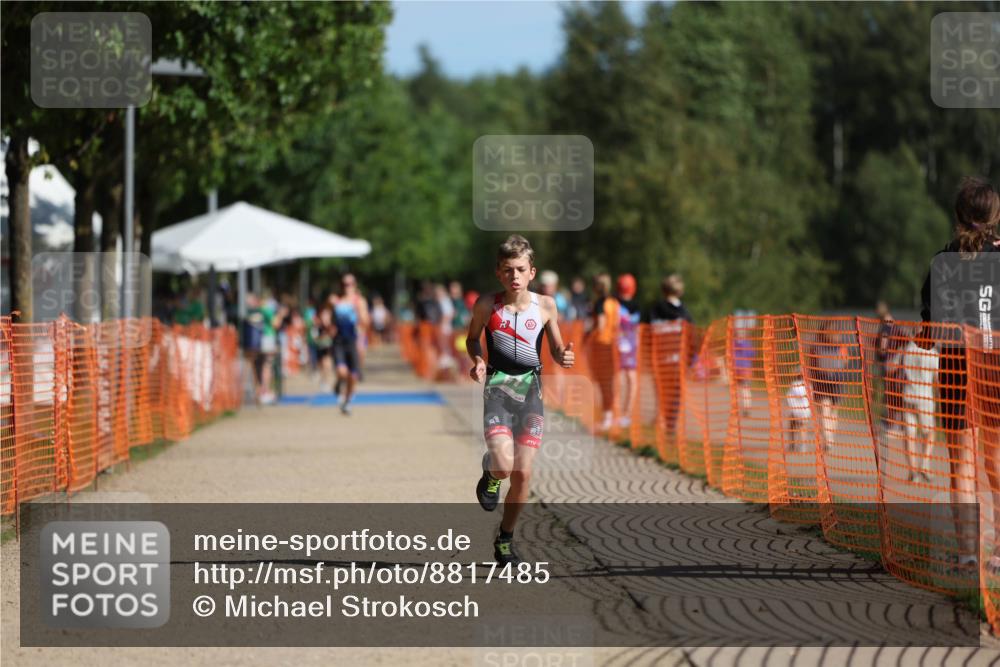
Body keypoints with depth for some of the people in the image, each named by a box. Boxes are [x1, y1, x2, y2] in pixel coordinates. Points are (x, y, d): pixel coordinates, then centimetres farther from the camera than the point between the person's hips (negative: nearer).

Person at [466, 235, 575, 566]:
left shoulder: (545, 306, -2)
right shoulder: (487, 305, -5)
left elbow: (556, 348, 9)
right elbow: (472, 338, 12)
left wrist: (563, 357, -14)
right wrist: (478, 361, -8)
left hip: (531, 389, 2)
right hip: (497, 388, -2)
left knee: (523, 473, 2)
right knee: (504, 466, -21)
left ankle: (506, 538, 23)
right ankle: (489, 473, 18)